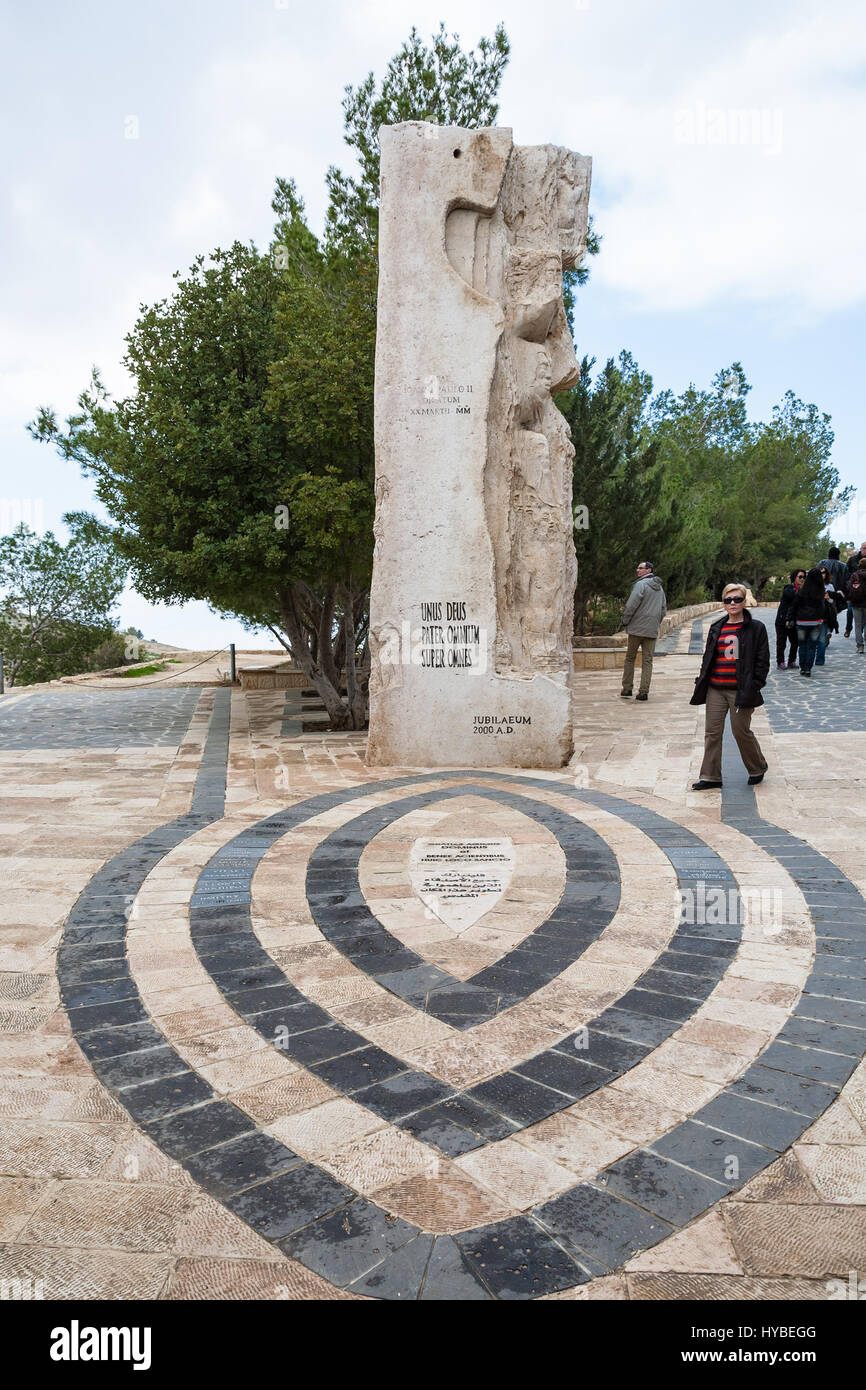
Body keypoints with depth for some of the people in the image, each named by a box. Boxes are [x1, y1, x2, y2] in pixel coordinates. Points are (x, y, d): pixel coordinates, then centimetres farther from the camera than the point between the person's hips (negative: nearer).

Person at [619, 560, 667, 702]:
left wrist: (624, 621, -5)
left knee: (630, 658, 6)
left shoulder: (641, 584, -11)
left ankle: (627, 689, 8)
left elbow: (631, 606, -16)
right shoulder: (659, 587, 15)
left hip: (637, 628, -6)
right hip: (652, 631, 6)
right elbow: (663, 609, 19)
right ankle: (644, 692, 1)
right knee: (647, 661, 5)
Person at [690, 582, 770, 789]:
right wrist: (702, 677, 8)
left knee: (741, 731, 2)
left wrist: (753, 687, -9)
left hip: (740, 690, -5)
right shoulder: (717, 628, 13)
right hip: (715, 689, 5)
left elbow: (762, 661, -2)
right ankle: (710, 777, 11)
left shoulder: (756, 628, -1)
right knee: (712, 732, 4)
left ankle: (758, 768, 27)